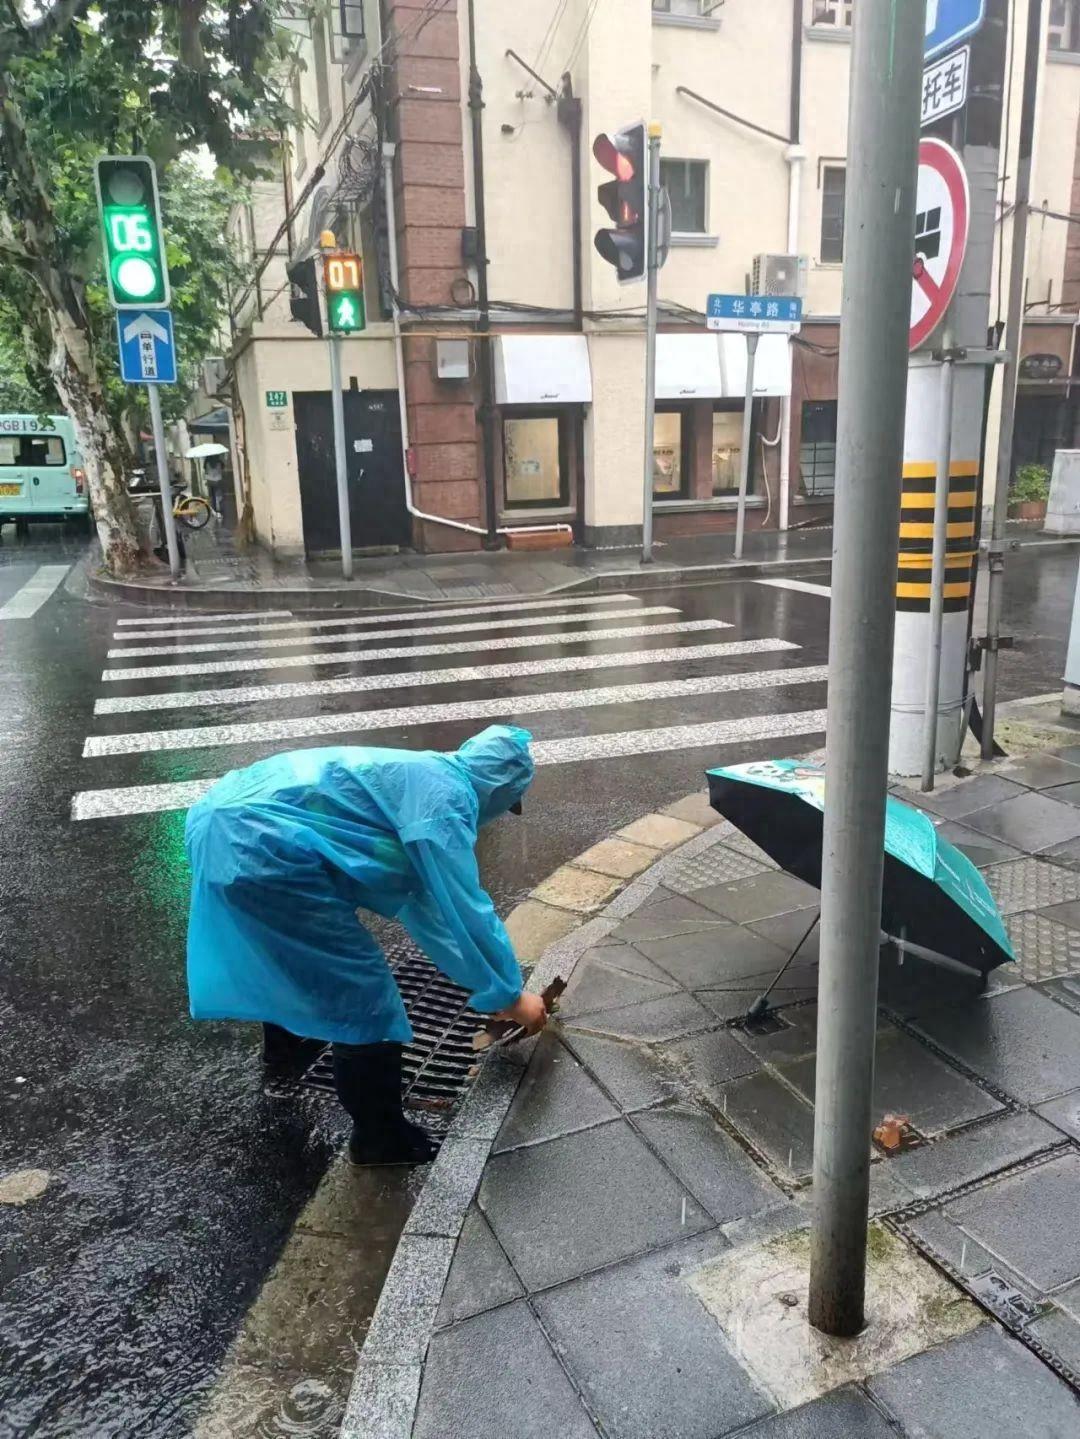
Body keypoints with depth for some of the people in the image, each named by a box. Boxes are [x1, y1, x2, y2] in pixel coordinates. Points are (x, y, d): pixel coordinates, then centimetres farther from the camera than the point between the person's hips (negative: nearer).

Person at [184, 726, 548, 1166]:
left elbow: (425, 898, 30)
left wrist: (493, 985, 36)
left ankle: (286, 1037, 63)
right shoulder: (445, 795, -7)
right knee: (362, 992, 1)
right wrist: (509, 995, 6)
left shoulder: (416, 776, 22)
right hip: (259, 846, -11)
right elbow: (464, 911, -9)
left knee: (289, 947, 37)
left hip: (221, 819, 11)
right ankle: (380, 1137, 18)